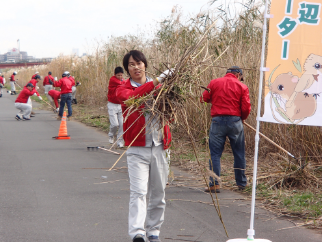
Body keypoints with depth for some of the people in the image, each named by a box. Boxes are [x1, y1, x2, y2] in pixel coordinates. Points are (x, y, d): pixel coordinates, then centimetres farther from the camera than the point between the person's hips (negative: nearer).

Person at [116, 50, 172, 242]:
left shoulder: (159, 87, 10)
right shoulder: (123, 89, 3)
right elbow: (131, 96, -23)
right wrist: (155, 82, -32)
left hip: (159, 146, 3)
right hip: (137, 148, -3)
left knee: (159, 193, 9)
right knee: (138, 192, -14)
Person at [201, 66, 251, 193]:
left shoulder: (214, 83, 5)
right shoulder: (242, 86, 2)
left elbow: (204, 98, 4)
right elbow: (246, 108, -3)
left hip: (217, 121, 0)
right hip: (235, 121, 0)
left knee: (215, 154, 4)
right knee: (239, 154, 13)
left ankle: (214, 184, -1)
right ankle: (241, 183, 21)